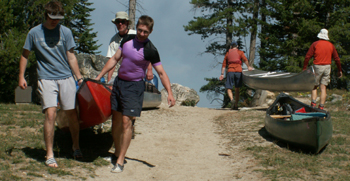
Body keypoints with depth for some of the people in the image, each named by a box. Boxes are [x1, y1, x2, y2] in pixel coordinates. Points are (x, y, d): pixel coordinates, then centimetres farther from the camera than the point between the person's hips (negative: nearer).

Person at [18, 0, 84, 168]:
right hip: (46, 79, -2)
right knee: (50, 114, -13)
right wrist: (21, 76, 5)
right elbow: (25, 55, 10)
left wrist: (79, 77, 6)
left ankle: (76, 146, 27)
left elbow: (71, 56, 9)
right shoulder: (34, 33, 1)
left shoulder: (65, 32, 4)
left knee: (72, 113, 5)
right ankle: (49, 155, -6)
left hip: (66, 78, 2)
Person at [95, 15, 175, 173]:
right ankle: (117, 152, 28)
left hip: (134, 86, -6)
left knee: (126, 121, -11)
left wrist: (170, 93, -22)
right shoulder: (127, 40, 3)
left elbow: (161, 73, -12)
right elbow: (114, 59, 12)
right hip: (119, 82, 6)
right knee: (116, 120, 11)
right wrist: (99, 76, 12)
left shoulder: (150, 51, -13)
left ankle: (120, 161, -8)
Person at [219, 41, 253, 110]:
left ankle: (232, 100, -26)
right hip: (238, 71, 0)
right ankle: (236, 105, 8)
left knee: (229, 89, 2)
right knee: (237, 89, 10)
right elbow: (245, 59, -7)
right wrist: (248, 67, -8)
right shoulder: (240, 52, 12)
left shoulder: (227, 53, 17)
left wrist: (222, 74, 10)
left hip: (230, 71, 0)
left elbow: (224, 65, 12)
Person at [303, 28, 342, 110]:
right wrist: (340, 70, 18)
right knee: (323, 87, 4)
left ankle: (313, 104, -9)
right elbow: (337, 59, 10)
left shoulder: (315, 44, -2)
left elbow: (307, 57, -6)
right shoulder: (331, 45, 7)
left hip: (317, 66, -2)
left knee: (314, 86, 9)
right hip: (327, 67, 2)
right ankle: (321, 107, 0)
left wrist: (304, 68, 0)